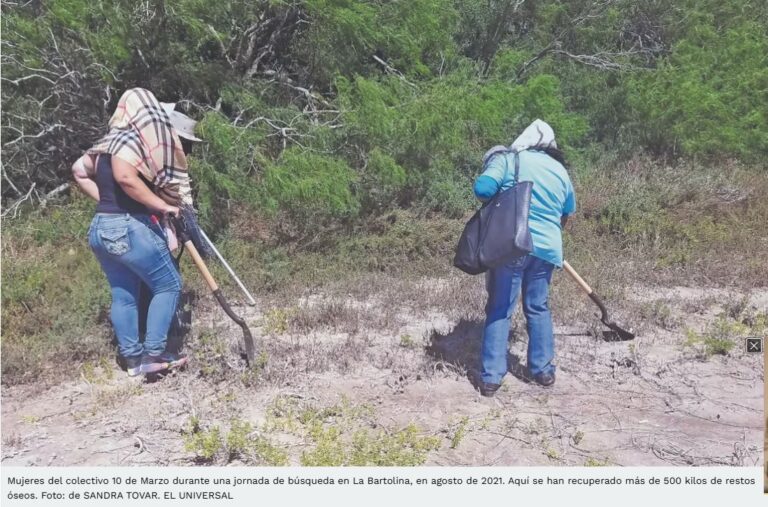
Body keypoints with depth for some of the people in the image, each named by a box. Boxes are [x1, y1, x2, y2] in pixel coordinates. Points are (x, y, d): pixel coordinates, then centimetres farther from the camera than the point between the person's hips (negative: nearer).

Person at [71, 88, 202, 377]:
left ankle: (133, 358, 21)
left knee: (123, 295, 14)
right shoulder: (130, 139, -12)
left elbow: (80, 171, 24)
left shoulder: (112, 142, 16)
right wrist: (163, 205, -21)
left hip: (101, 228, 9)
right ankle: (153, 353, 3)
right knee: (169, 285, 2)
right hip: (128, 227, -9)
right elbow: (125, 176, -29)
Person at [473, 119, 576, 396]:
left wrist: (497, 199, 6)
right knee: (538, 308, 18)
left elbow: (482, 189, -16)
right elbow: (567, 212, 25)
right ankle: (543, 370, 25)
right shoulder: (560, 170, 13)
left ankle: (491, 377, 5)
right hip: (546, 247, 4)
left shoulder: (508, 158, -2)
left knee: (499, 310, 4)